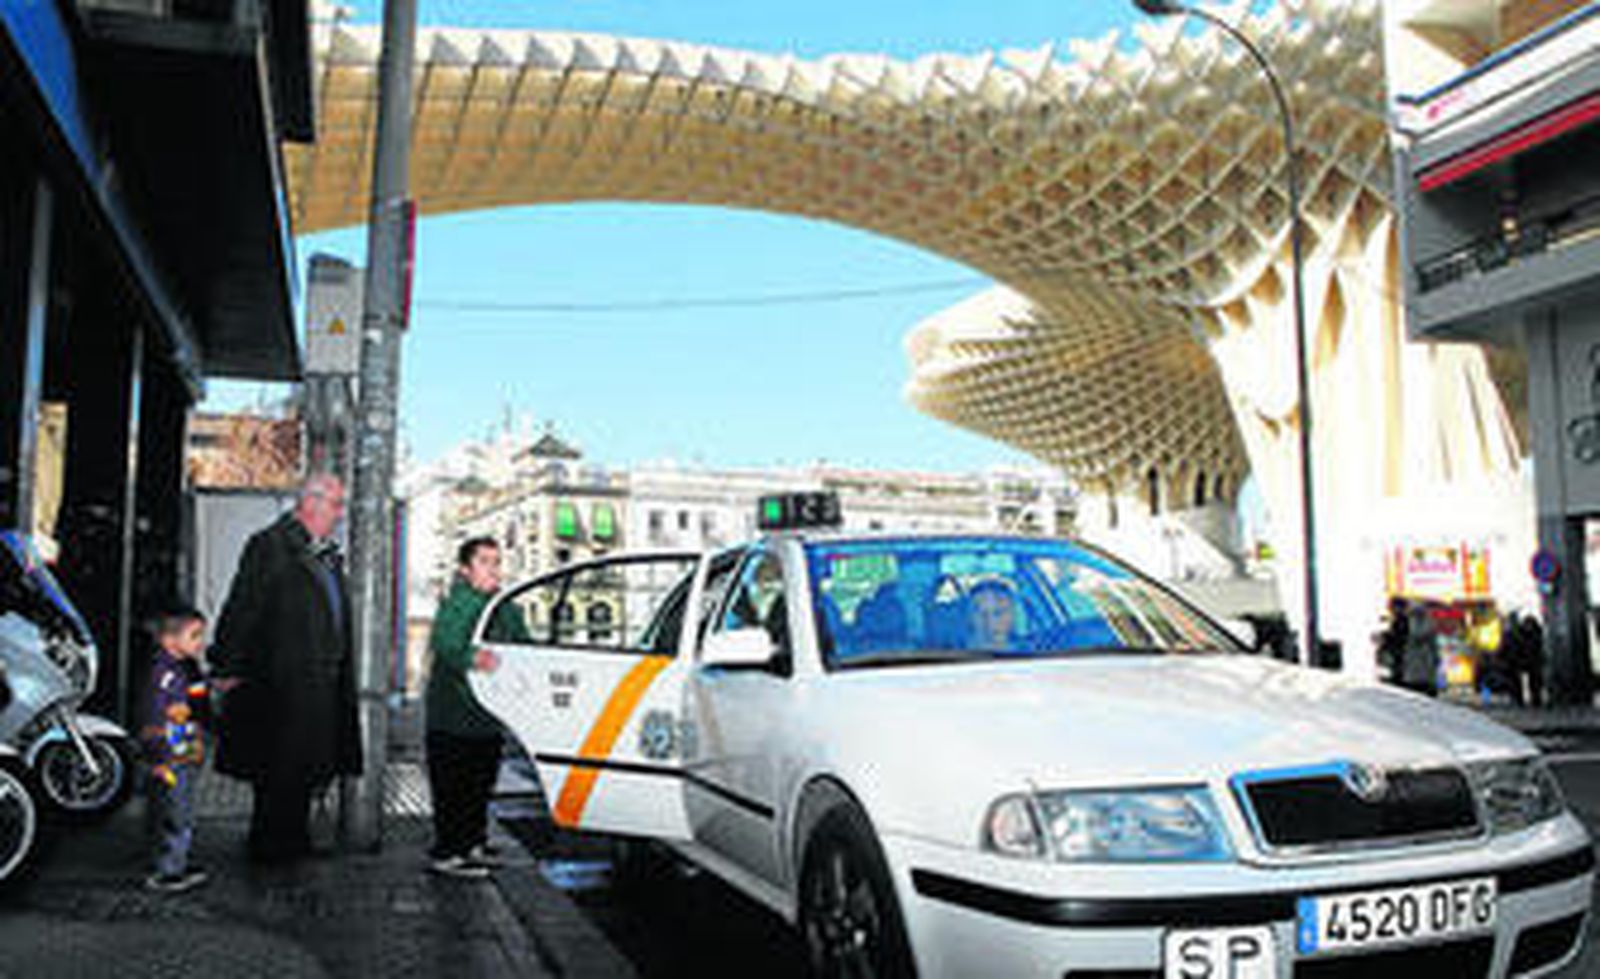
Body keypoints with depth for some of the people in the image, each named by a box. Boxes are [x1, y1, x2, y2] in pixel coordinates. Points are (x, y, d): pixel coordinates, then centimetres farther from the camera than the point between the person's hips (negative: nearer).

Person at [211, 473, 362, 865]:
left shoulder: (328, 555, 16)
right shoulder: (270, 546, -8)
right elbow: (241, 609, -11)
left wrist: (341, 678, 16)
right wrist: (230, 668, -13)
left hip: (321, 685, 8)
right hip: (279, 686, -8)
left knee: (307, 766, 13)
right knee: (278, 771, 0)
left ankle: (292, 841, 23)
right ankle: (269, 845, 12)